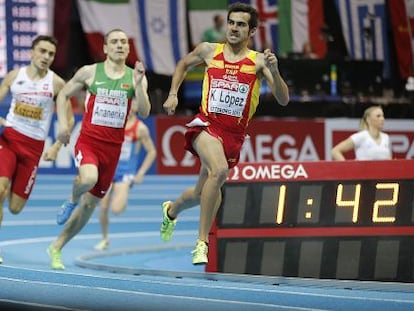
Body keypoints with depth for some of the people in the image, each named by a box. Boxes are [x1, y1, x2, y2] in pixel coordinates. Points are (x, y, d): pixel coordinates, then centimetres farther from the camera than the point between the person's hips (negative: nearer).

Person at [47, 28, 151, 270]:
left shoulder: (135, 77, 3)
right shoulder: (89, 72, 0)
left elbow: (144, 113, -7)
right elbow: (64, 95, 13)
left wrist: (138, 84, -19)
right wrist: (63, 124, 0)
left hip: (113, 147, 3)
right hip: (88, 140, -3)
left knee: (90, 204, 7)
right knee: (88, 178, -36)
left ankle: (57, 248, 23)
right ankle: (72, 201, 0)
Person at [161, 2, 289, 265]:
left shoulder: (259, 61, -2)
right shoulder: (208, 51, 3)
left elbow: (283, 100, -10)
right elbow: (183, 65, 24)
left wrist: (274, 72, -25)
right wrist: (173, 94, 12)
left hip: (234, 134, 2)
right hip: (207, 124, -2)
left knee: (201, 194, 14)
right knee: (219, 170, -32)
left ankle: (172, 209, 49)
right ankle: (202, 241, -25)